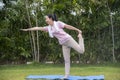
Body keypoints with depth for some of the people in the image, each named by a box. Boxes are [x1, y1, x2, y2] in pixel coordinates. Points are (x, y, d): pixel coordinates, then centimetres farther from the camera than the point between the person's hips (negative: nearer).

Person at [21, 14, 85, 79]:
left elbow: (68, 26, -4)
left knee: (81, 51, -11)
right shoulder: (48, 28, 10)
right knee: (66, 60, 2)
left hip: (68, 40, -5)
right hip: (64, 44, 5)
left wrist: (78, 30, -3)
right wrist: (28, 29, 12)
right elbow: (38, 28, 11)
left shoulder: (58, 23, -6)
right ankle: (66, 75, 6)